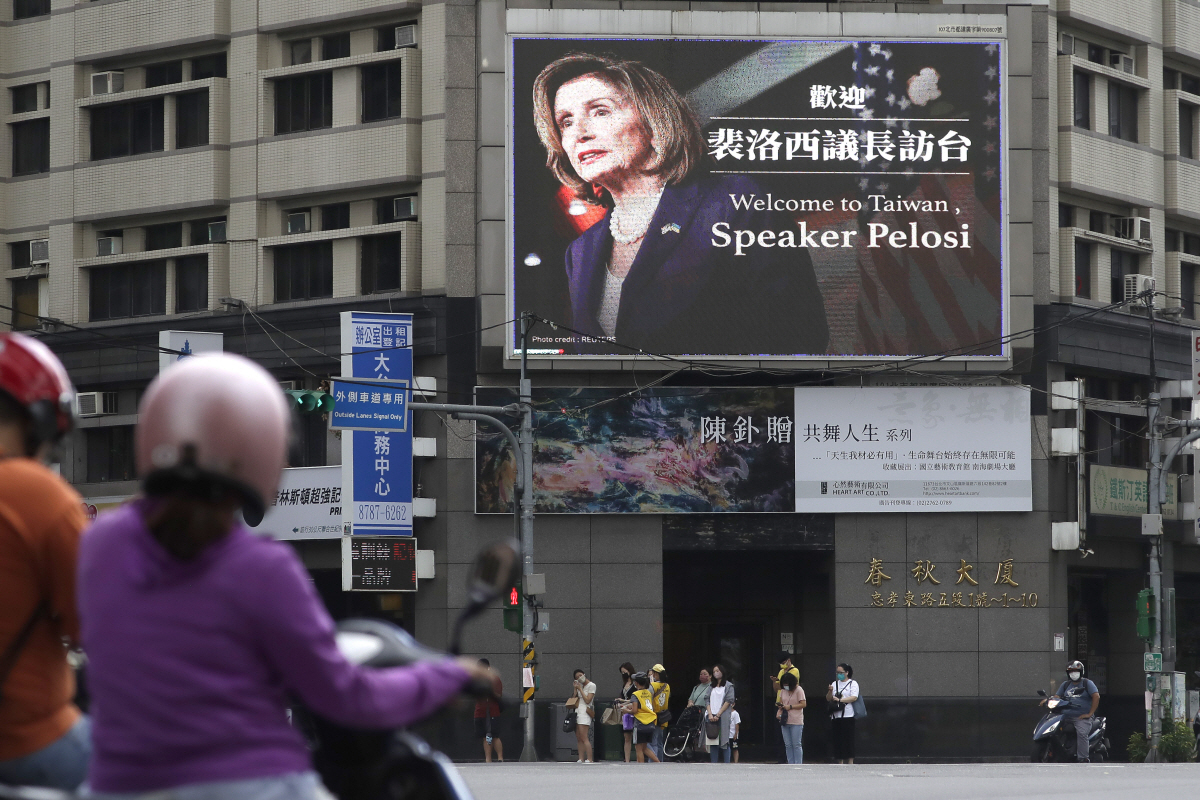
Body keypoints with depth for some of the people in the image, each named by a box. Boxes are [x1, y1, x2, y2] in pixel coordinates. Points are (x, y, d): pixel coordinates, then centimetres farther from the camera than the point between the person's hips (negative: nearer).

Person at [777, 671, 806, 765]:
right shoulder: (783, 690, 10)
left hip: (796, 722, -6)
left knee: (796, 745, -3)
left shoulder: (798, 690, -7)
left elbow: (803, 704, -11)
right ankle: (791, 765, 11)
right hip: (785, 721, 6)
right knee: (788, 745, 7)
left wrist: (790, 707, -16)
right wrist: (779, 705, -5)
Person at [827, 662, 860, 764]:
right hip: (835, 717, 5)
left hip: (847, 716, -5)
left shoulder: (853, 683, 3)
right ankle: (840, 763, 5)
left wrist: (839, 700, -17)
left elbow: (854, 697, -10)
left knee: (848, 740, -7)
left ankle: (850, 762, -6)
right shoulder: (835, 684, 18)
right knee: (838, 740, 2)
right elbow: (828, 699, 16)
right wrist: (830, 691, -5)